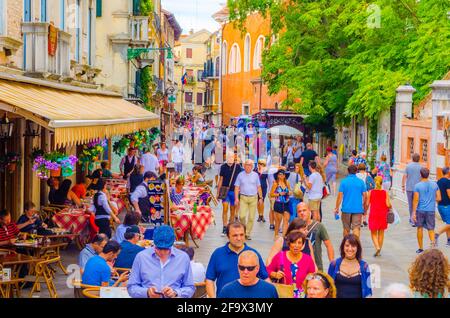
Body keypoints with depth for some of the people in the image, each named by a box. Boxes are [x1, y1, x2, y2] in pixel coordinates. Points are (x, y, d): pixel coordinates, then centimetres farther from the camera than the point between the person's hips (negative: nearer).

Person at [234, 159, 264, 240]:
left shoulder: (255, 175, 6)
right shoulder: (240, 175, 3)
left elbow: (259, 187, 11)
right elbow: (237, 187, 4)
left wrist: (260, 198, 8)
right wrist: (236, 198, -5)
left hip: (253, 198, 1)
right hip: (243, 198, -1)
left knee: (251, 217, 1)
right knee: (242, 216, -12)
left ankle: (248, 233, 11)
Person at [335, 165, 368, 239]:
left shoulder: (344, 182, -2)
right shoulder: (361, 182, 1)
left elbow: (340, 196, -6)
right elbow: (365, 196, 2)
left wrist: (337, 208, 0)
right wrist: (365, 209, 13)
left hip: (346, 208, 0)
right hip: (358, 209, 0)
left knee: (346, 228, 14)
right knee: (356, 228, -5)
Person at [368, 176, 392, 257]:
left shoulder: (370, 192, -6)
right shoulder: (385, 192, -5)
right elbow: (388, 204, -10)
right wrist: (390, 207, 12)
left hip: (373, 215, -1)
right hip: (383, 215, 1)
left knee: (373, 233, 8)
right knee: (381, 233, 14)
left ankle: (377, 247, -15)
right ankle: (379, 251, 19)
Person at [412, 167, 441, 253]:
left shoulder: (417, 186, -8)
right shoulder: (434, 185, 1)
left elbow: (416, 200, -10)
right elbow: (439, 198, 2)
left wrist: (414, 213, -7)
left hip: (420, 210, -1)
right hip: (431, 210, 1)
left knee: (420, 228, 14)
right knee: (431, 229, 6)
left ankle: (420, 248, 20)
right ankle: (433, 242, -24)